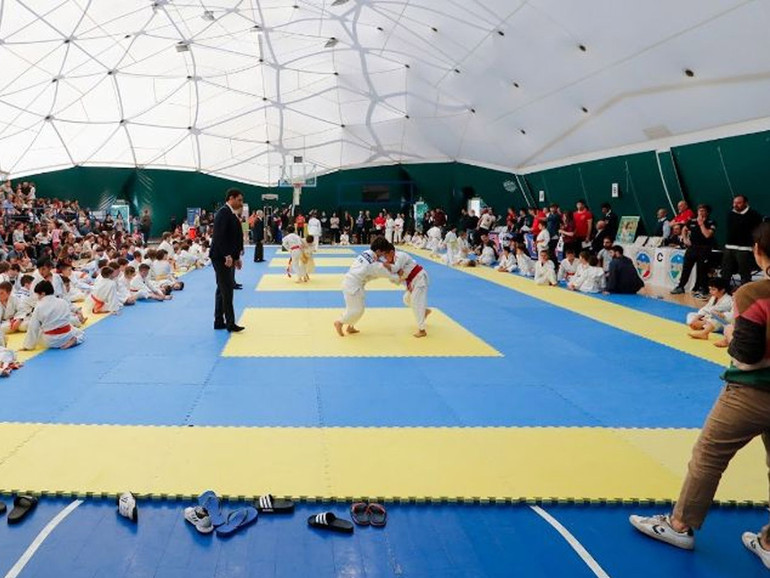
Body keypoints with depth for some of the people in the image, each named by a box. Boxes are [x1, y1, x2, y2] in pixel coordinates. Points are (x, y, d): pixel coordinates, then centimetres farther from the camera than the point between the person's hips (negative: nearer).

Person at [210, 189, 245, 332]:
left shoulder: (231, 214, 14)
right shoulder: (223, 213, -15)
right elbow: (219, 236, -23)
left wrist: (236, 257, 17)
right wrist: (227, 255, -25)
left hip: (229, 257, 10)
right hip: (222, 258, -10)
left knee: (223, 289, 14)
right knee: (227, 290, -6)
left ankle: (219, 321, 21)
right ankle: (230, 323, -2)